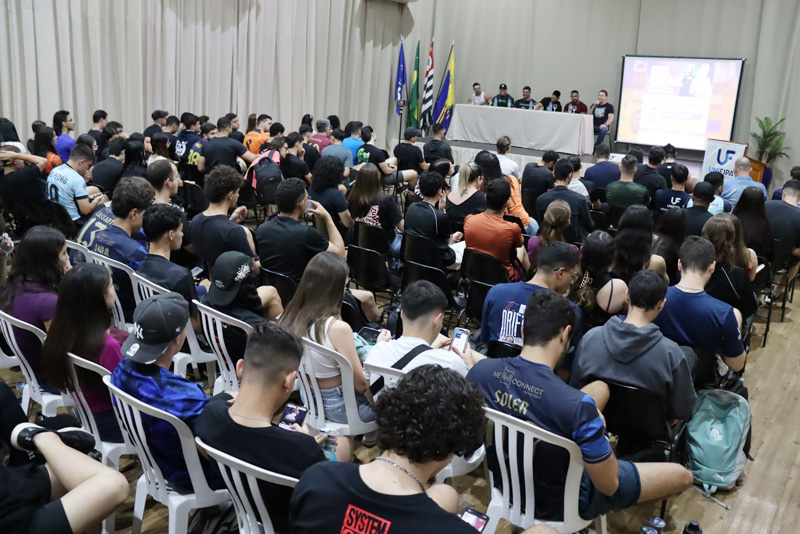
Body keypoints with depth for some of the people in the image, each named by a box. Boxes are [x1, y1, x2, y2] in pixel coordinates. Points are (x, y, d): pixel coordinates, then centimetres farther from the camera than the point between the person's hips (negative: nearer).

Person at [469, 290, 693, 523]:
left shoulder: (480, 371, -22)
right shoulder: (577, 405, -37)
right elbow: (608, 485, -22)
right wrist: (598, 429, -5)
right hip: (559, 502, -5)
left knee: (600, 388, 17)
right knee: (682, 475, 11)